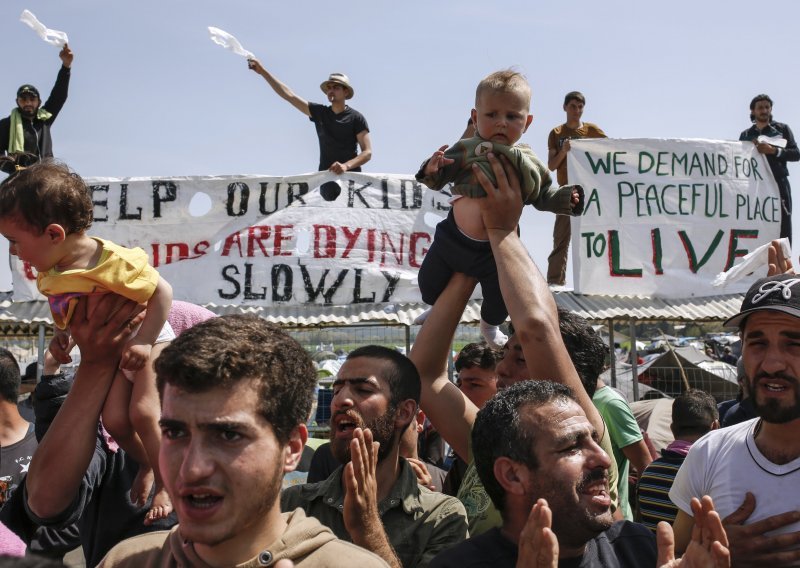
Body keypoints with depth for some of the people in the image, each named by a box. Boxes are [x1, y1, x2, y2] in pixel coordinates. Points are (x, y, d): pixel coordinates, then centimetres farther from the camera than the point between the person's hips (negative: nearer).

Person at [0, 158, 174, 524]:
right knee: (114, 420, -3)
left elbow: (162, 292, -27)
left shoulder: (112, 262, -33)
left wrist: (143, 342, -30)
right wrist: (61, 335, -6)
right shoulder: (49, 273, -9)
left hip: (148, 345, -6)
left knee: (143, 412, -18)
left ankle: (164, 481, 2)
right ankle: (146, 465, 25)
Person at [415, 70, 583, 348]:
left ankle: (490, 323, 48)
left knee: (500, 300, 12)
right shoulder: (465, 150, -9)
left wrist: (566, 199, -10)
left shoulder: (528, 163, -5)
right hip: (454, 237, 0)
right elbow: (438, 180, -4)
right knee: (428, 282, 14)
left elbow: (542, 196, 7)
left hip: (496, 248, 0)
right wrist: (432, 169, -26)